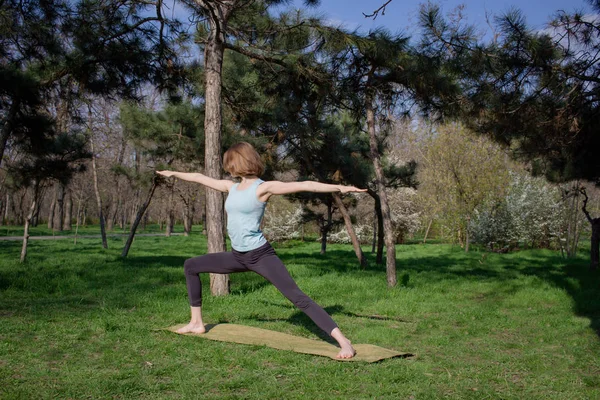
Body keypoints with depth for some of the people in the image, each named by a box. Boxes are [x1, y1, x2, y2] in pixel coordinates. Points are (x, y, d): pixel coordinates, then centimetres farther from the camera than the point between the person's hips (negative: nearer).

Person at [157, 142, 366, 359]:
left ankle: (343, 342, -21)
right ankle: (196, 323, 25)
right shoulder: (232, 187, 10)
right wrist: (173, 173, 37)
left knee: (297, 297, -18)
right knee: (191, 266, 16)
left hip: (260, 255, -8)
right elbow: (201, 178, 24)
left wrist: (339, 187, -28)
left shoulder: (263, 187, -11)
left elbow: (304, 185, -19)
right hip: (237, 256, 8)